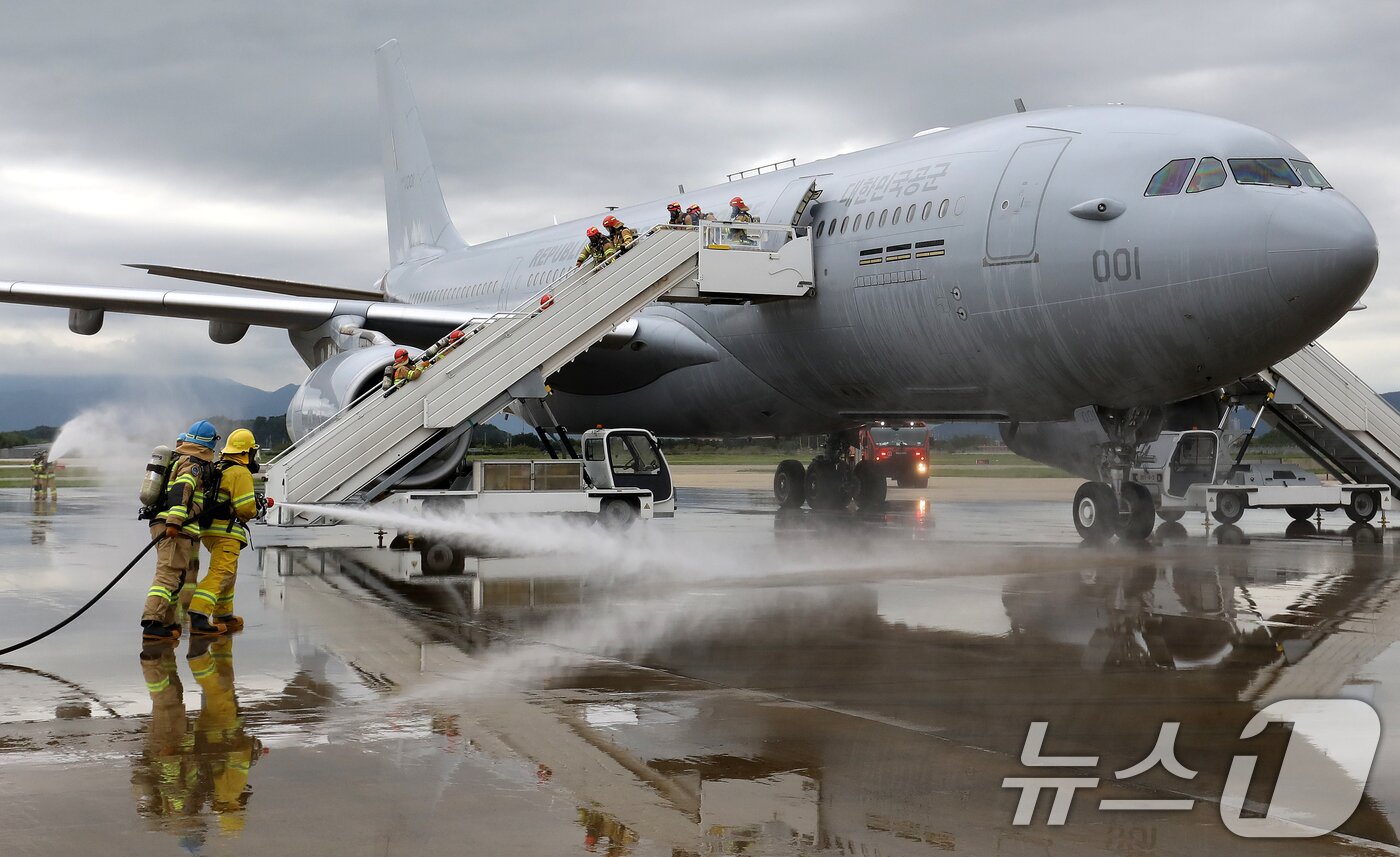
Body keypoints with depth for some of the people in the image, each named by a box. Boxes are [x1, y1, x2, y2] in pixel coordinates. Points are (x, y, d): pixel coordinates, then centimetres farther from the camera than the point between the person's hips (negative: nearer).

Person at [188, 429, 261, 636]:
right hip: (226, 532, -9)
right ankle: (198, 617, -28)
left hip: (208, 529, 9)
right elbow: (246, 507, -16)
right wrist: (255, 510, 5)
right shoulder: (241, 473, -10)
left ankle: (224, 616, 35)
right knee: (219, 574, -15)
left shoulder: (216, 469, 18)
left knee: (228, 572, 24)